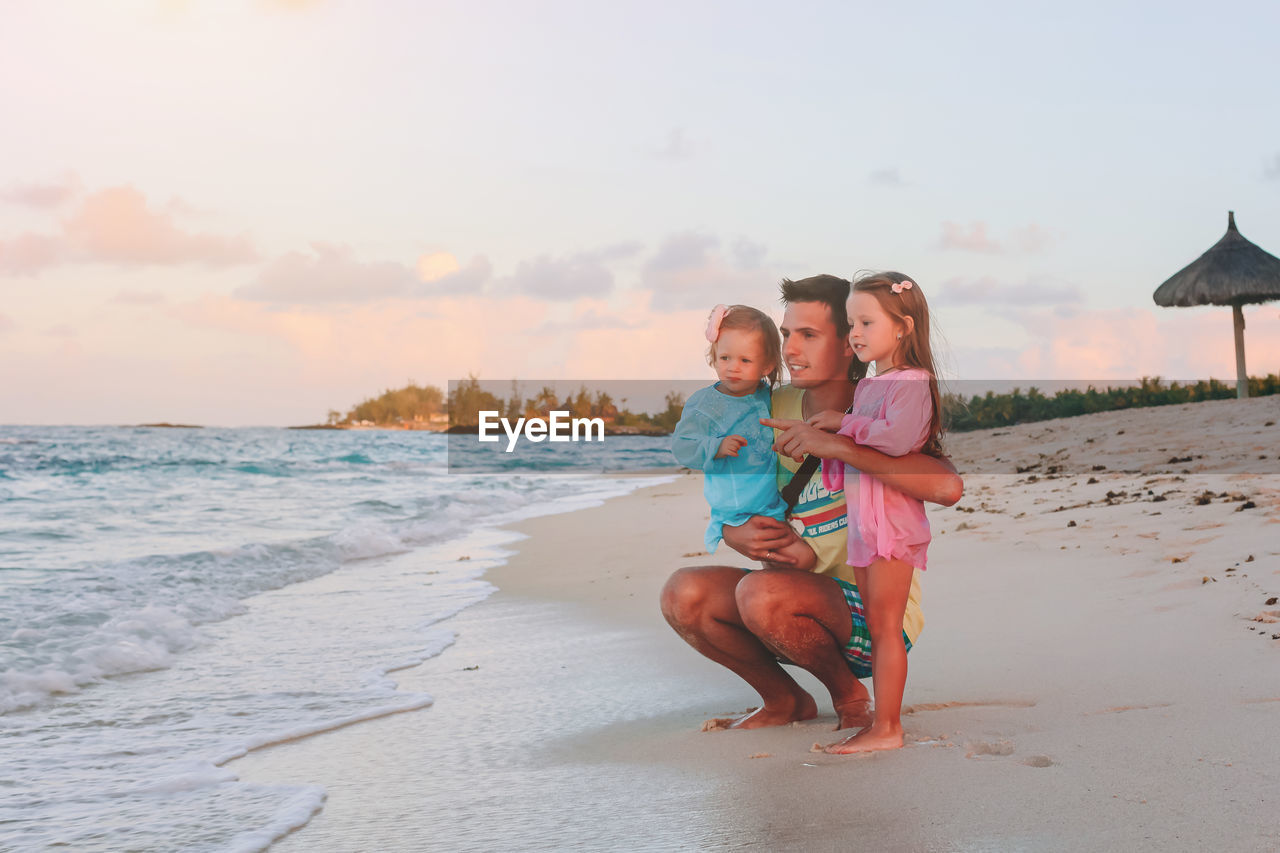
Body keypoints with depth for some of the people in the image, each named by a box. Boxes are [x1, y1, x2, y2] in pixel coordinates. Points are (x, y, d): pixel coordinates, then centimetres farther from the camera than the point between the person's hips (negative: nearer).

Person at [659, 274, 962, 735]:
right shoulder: (776, 408, 4)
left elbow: (949, 486, -35)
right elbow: (725, 512, 10)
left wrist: (836, 445, -34)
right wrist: (741, 535, -16)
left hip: (878, 610, -6)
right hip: (799, 588, 6)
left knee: (761, 592, -33)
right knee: (683, 593, -16)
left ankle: (849, 693, -3)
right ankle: (784, 700, 8)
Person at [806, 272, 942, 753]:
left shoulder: (912, 383, -11)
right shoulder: (865, 387, 15)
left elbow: (898, 437, -29)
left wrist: (842, 423, -18)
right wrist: (820, 438, 5)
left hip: (894, 520, -9)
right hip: (861, 519, 9)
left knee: (886, 626, -4)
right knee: (875, 626, 12)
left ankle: (886, 728, 2)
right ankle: (883, 724, 18)